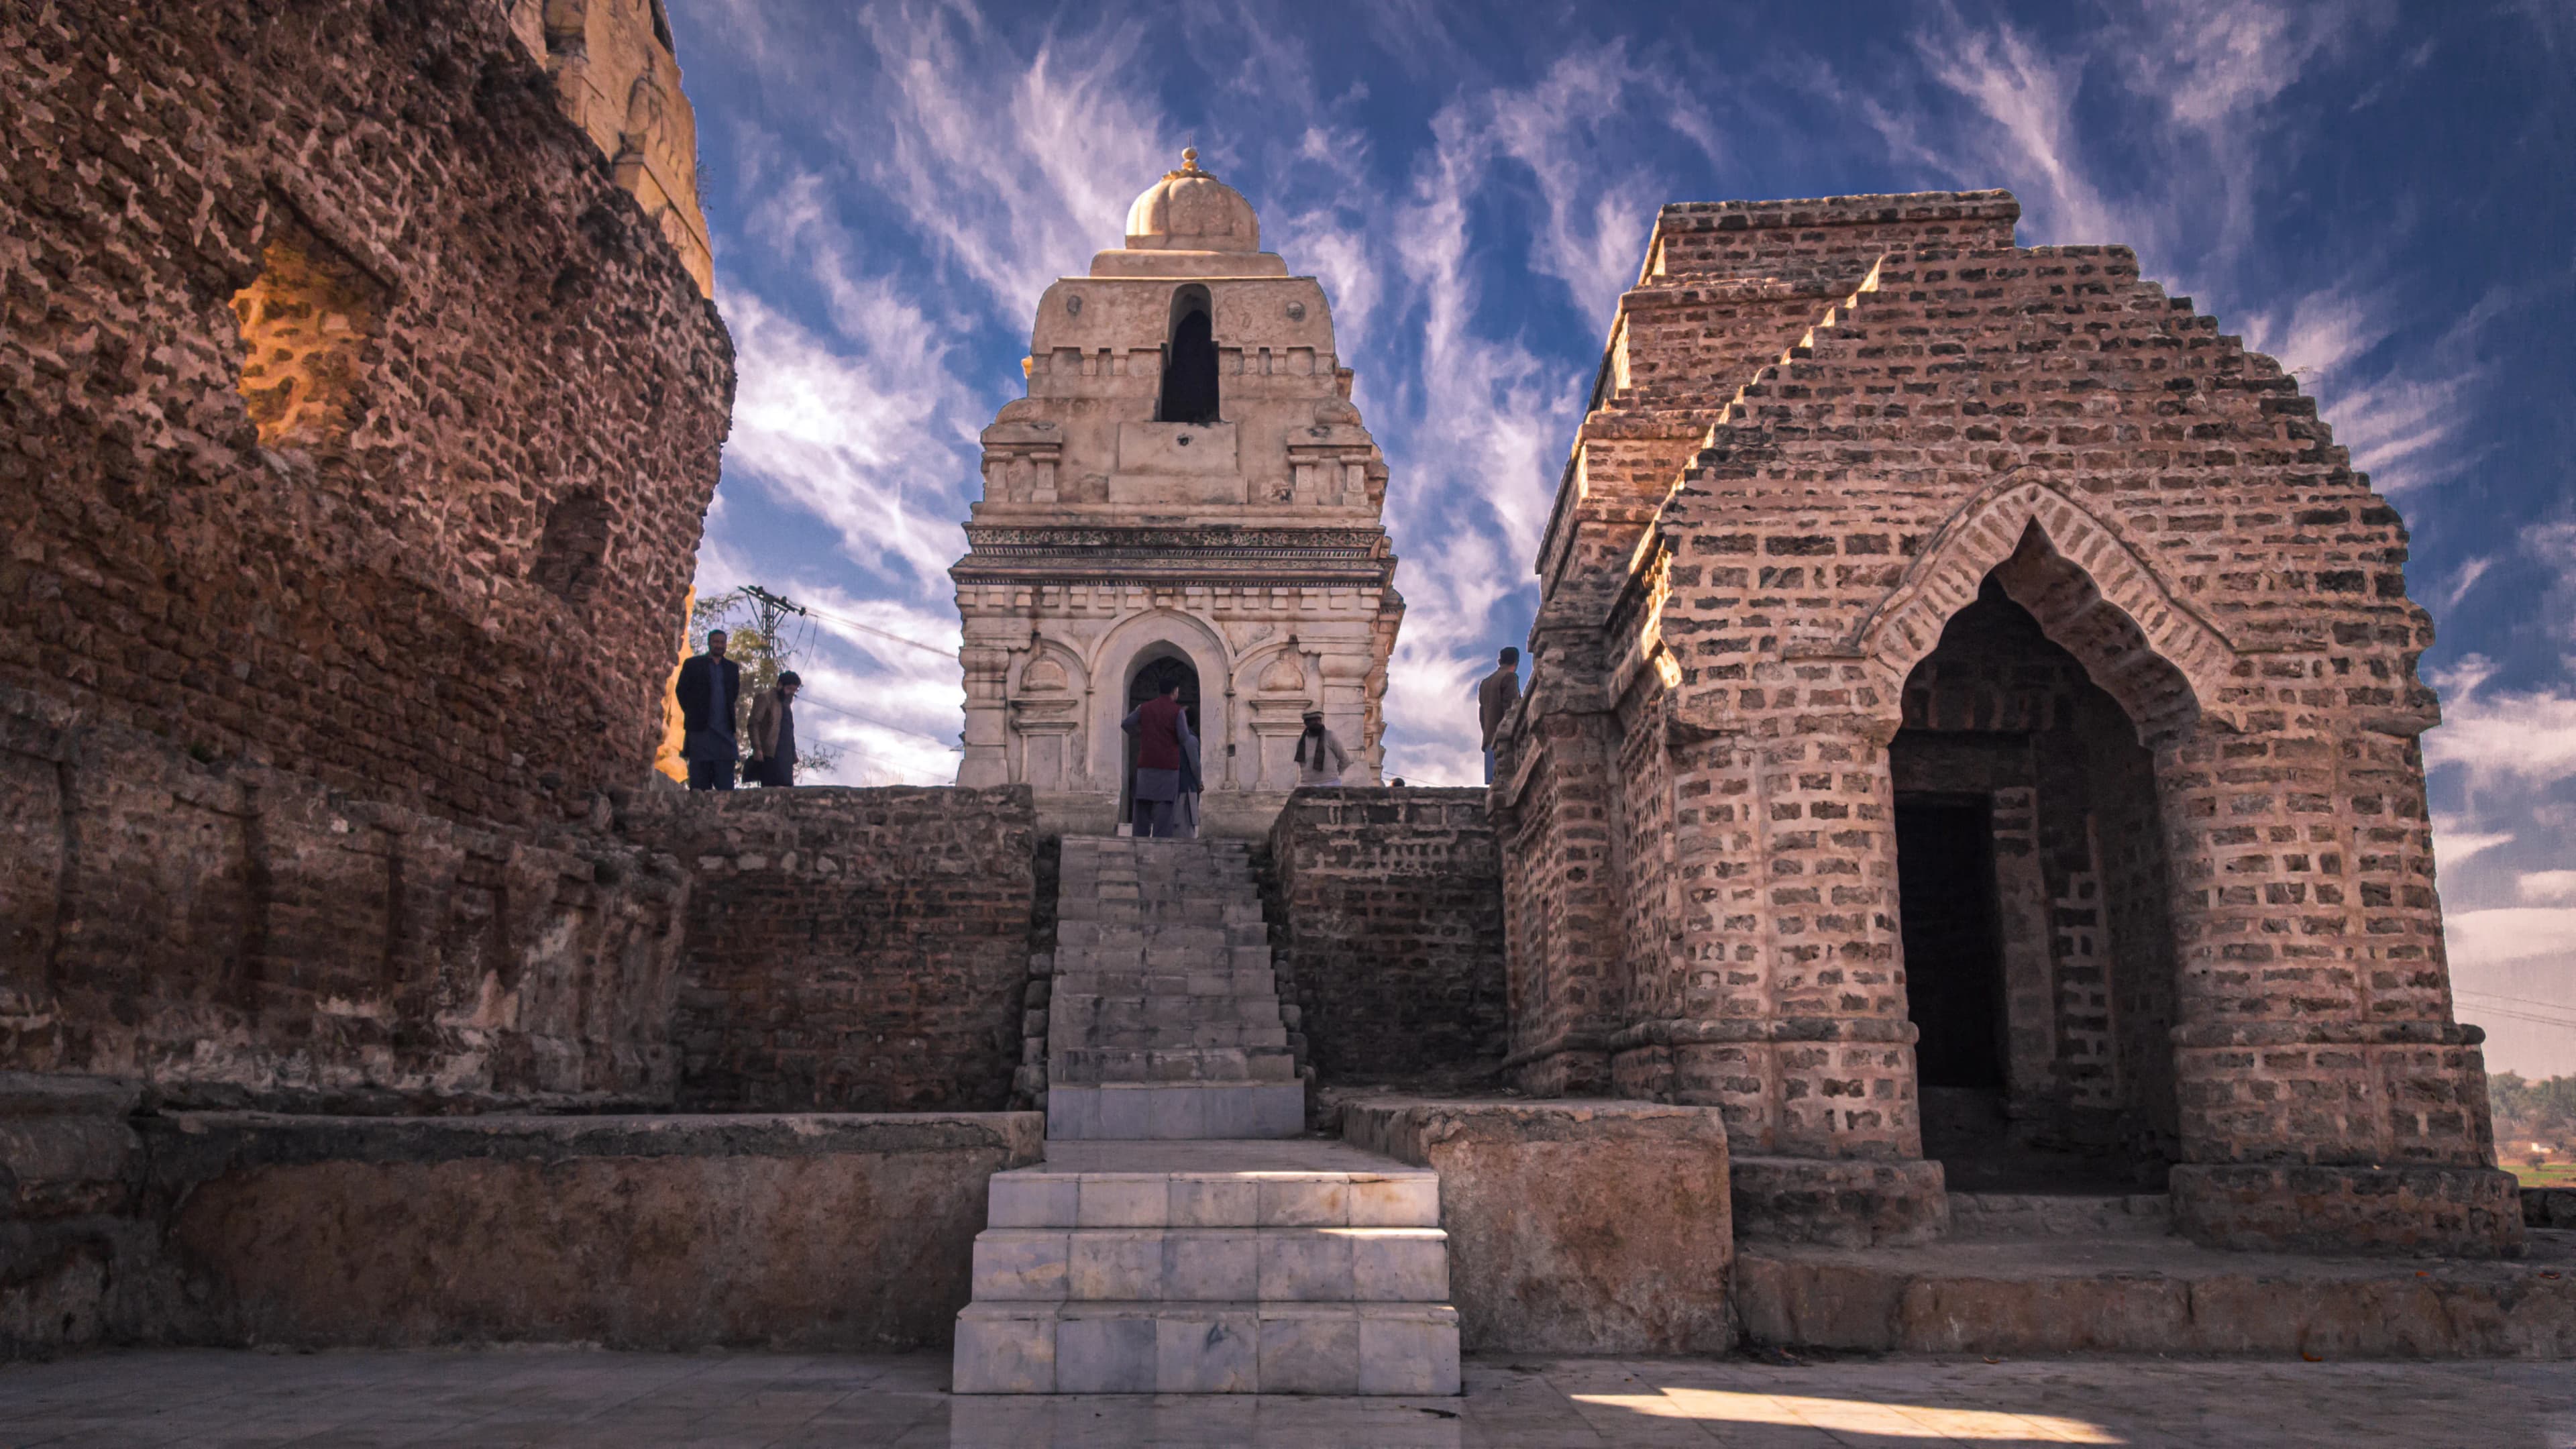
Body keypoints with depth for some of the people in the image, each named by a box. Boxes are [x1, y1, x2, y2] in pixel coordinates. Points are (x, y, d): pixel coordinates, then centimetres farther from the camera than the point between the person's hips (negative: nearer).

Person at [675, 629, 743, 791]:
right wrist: (692, 713, 2)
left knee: (726, 784, -1)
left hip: (725, 729, 3)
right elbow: (681, 690, 5)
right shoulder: (692, 664, 6)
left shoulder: (732, 668, 15)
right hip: (700, 728, -3)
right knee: (699, 781, -2)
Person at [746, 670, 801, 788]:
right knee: (775, 790, -16)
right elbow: (753, 724, -9)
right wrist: (757, 748, -19)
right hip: (770, 754, -8)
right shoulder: (765, 698, -1)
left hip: (785, 756, 8)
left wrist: (793, 757, 17)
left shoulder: (787, 702, 24)